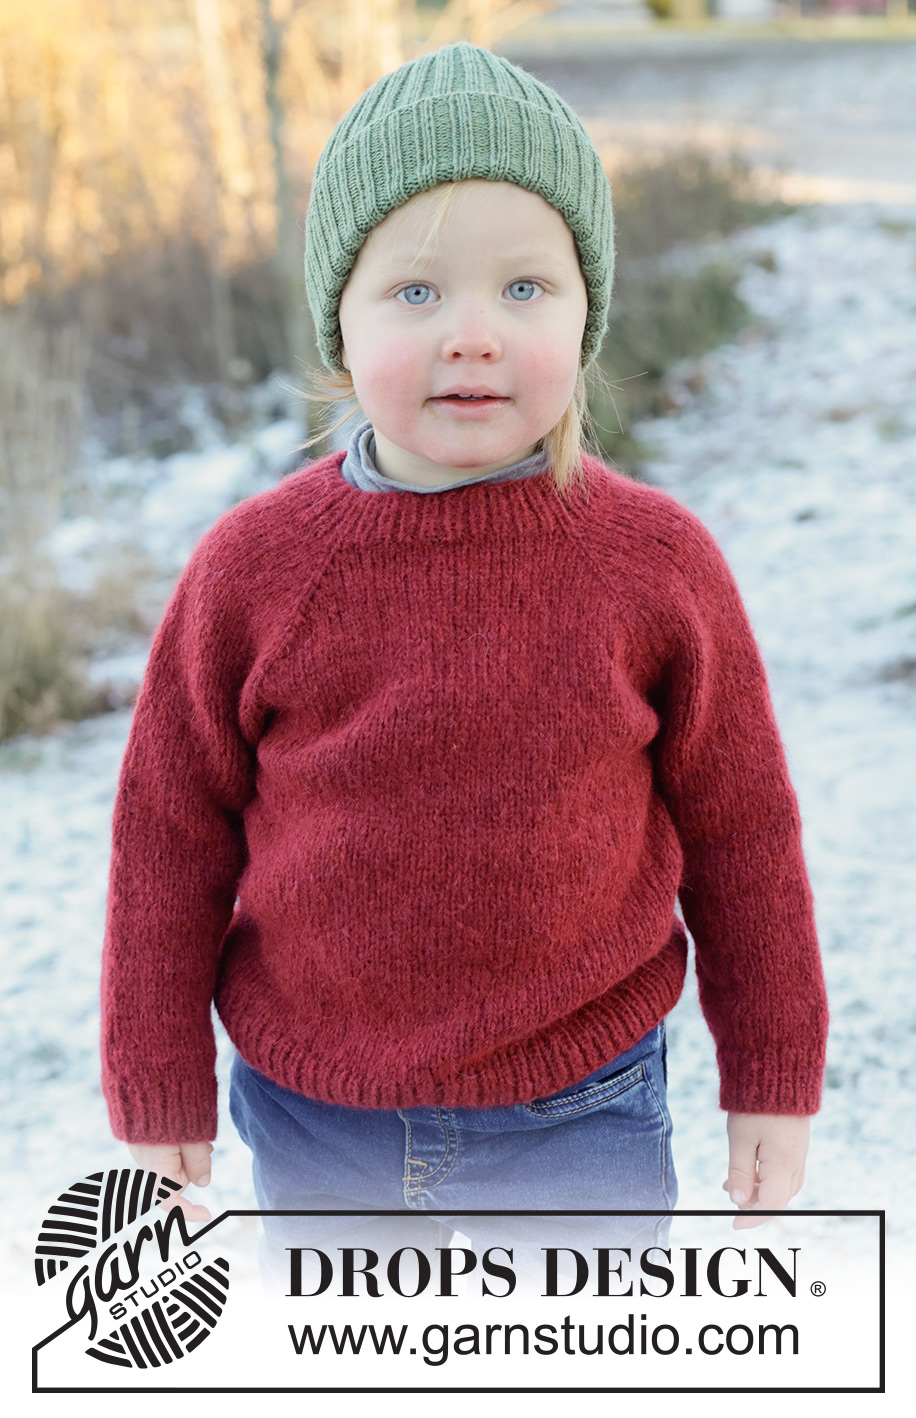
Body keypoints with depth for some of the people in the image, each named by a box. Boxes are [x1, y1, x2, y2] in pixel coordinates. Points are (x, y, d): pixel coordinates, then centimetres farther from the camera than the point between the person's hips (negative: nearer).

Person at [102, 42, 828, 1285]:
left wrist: (773, 1078, 4)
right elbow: (172, 829, -3)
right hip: (314, 1125, 1)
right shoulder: (252, 568, -13)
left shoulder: (656, 562, -12)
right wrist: (159, 1090, 2)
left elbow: (739, 822, -2)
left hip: (577, 1123, -1)